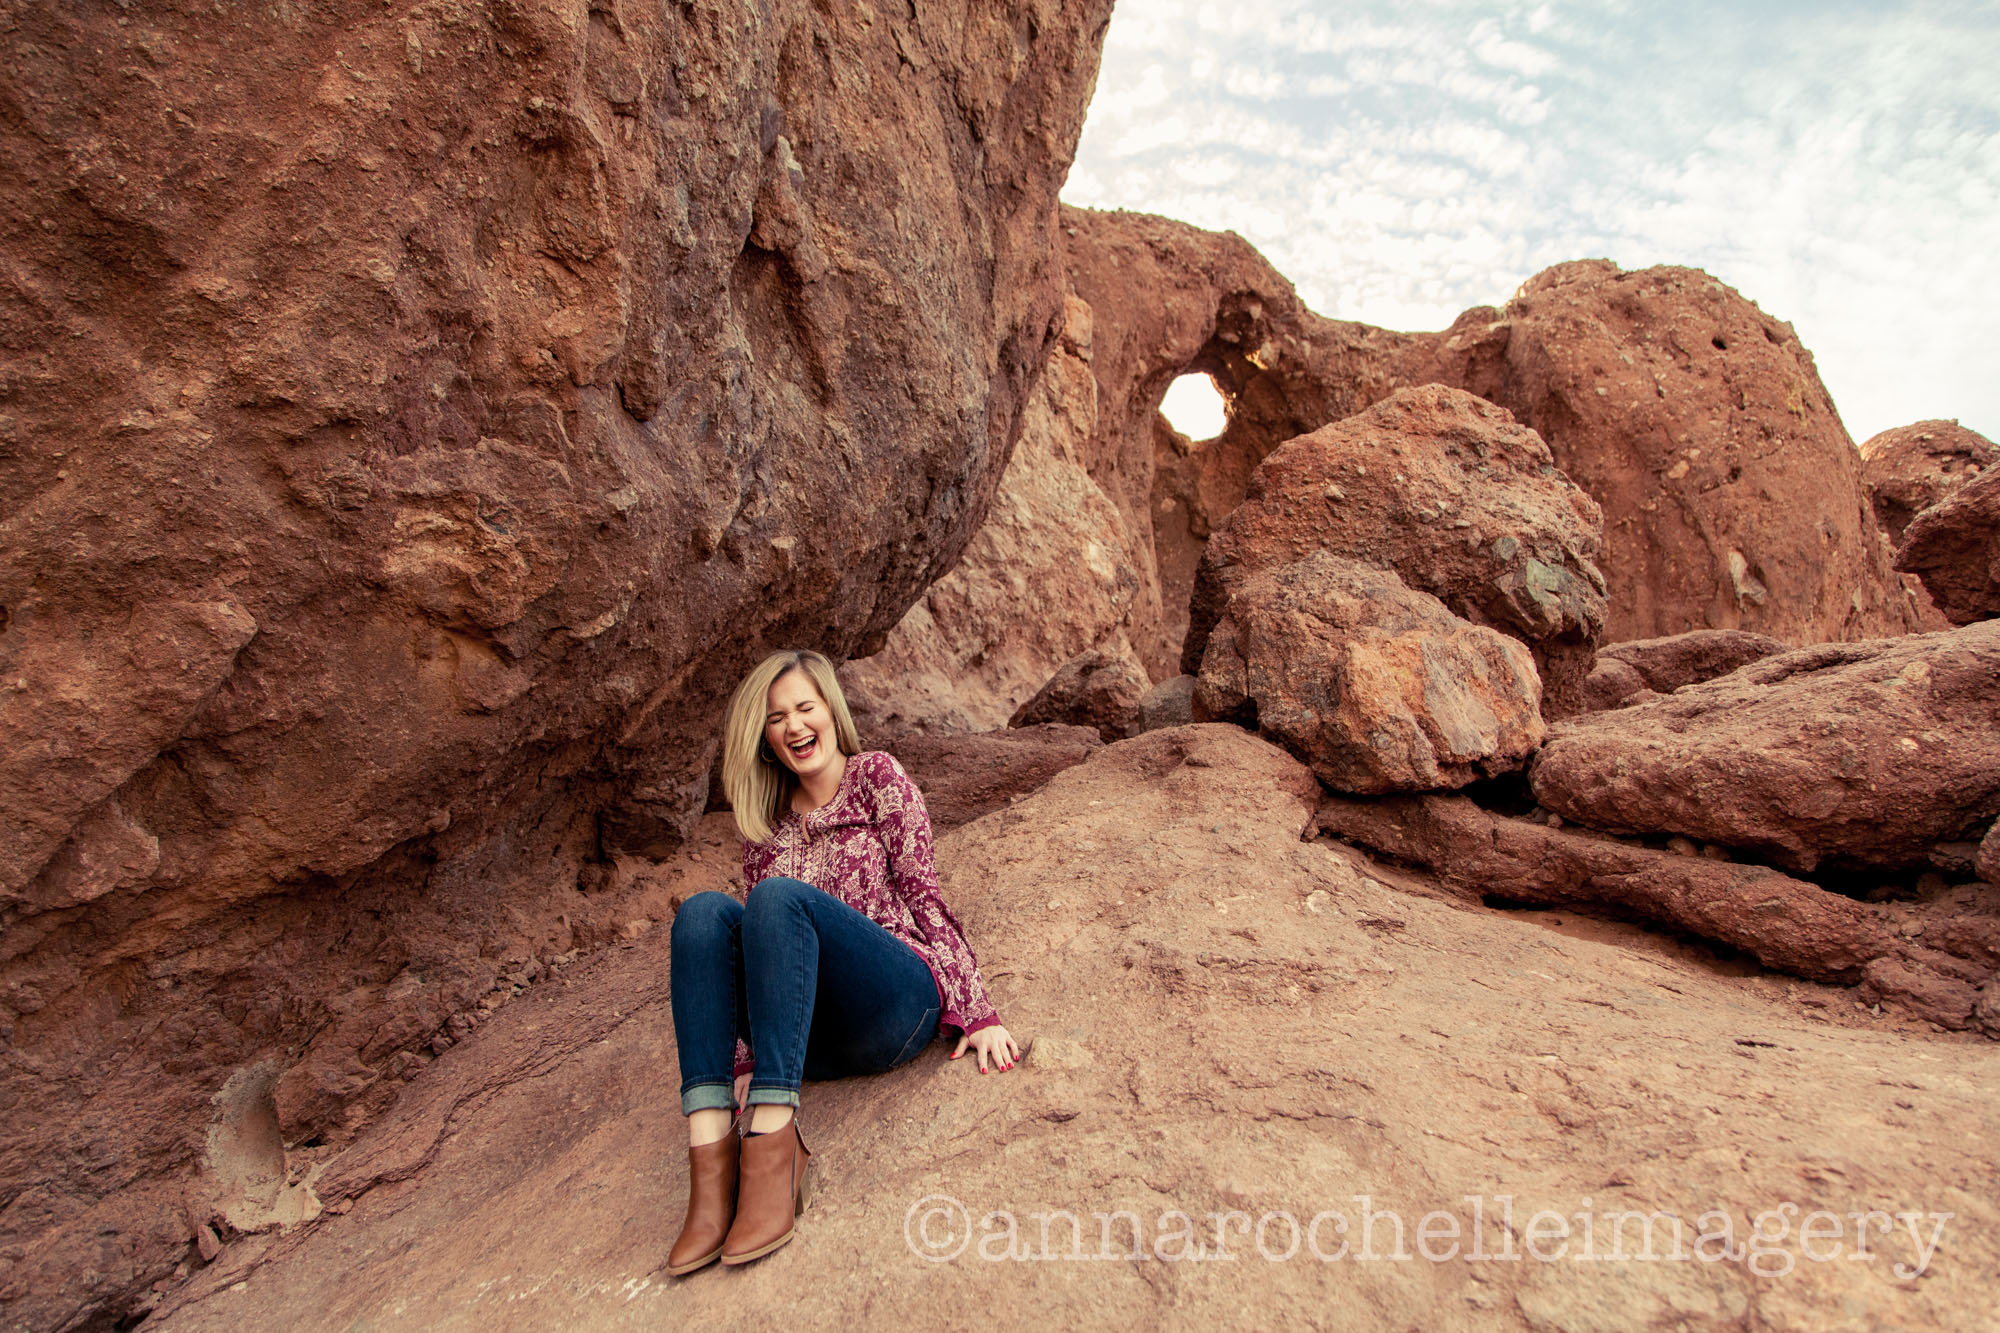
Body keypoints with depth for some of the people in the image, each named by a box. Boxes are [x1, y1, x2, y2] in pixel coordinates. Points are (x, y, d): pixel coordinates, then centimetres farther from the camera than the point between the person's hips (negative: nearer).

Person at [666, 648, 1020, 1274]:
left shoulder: (877, 776, 7)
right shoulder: (766, 823, 18)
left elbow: (923, 895, 2)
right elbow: (761, 939, 17)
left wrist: (977, 1012, -4)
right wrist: (745, 1060, 9)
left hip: (898, 1005, -4)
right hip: (813, 1038, 4)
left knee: (779, 895, -28)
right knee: (704, 910, -21)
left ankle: (773, 1151, -35)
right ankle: (710, 1159, -32)